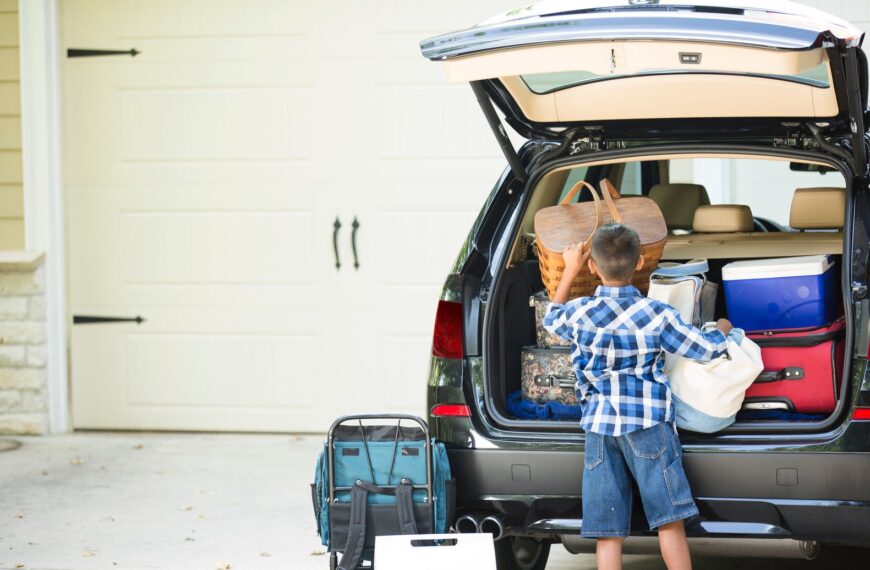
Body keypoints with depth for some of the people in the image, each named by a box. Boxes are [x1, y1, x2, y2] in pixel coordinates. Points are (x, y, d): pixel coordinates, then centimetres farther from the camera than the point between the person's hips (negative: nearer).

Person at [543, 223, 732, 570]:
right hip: (649, 423, -2)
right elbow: (707, 349, 2)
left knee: (608, 532, 2)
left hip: (599, 427, 2)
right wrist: (722, 329, 24)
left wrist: (570, 271, 32)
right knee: (669, 522, 1)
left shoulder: (579, 313, 1)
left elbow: (551, 319, 24)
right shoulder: (657, 314, -4)